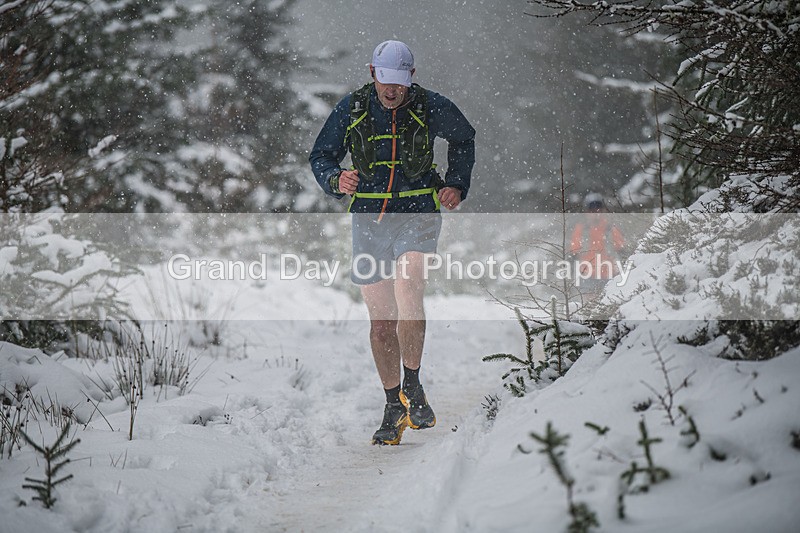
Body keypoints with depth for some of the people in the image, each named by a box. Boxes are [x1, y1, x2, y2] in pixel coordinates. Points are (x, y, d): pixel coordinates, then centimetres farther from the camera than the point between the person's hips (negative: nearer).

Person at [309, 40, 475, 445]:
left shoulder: (432, 108, -4)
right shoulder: (351, 109, -2)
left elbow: (464, 139, 16)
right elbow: (321, 156, 7)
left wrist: (457, 185, 4)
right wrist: (336, 180, -15)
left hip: (417, 215, -2)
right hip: (369, 218, 2)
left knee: (408, 293, -26)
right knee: (380, 319, 3)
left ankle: (412, 387, -9)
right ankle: (394, 408, 15)